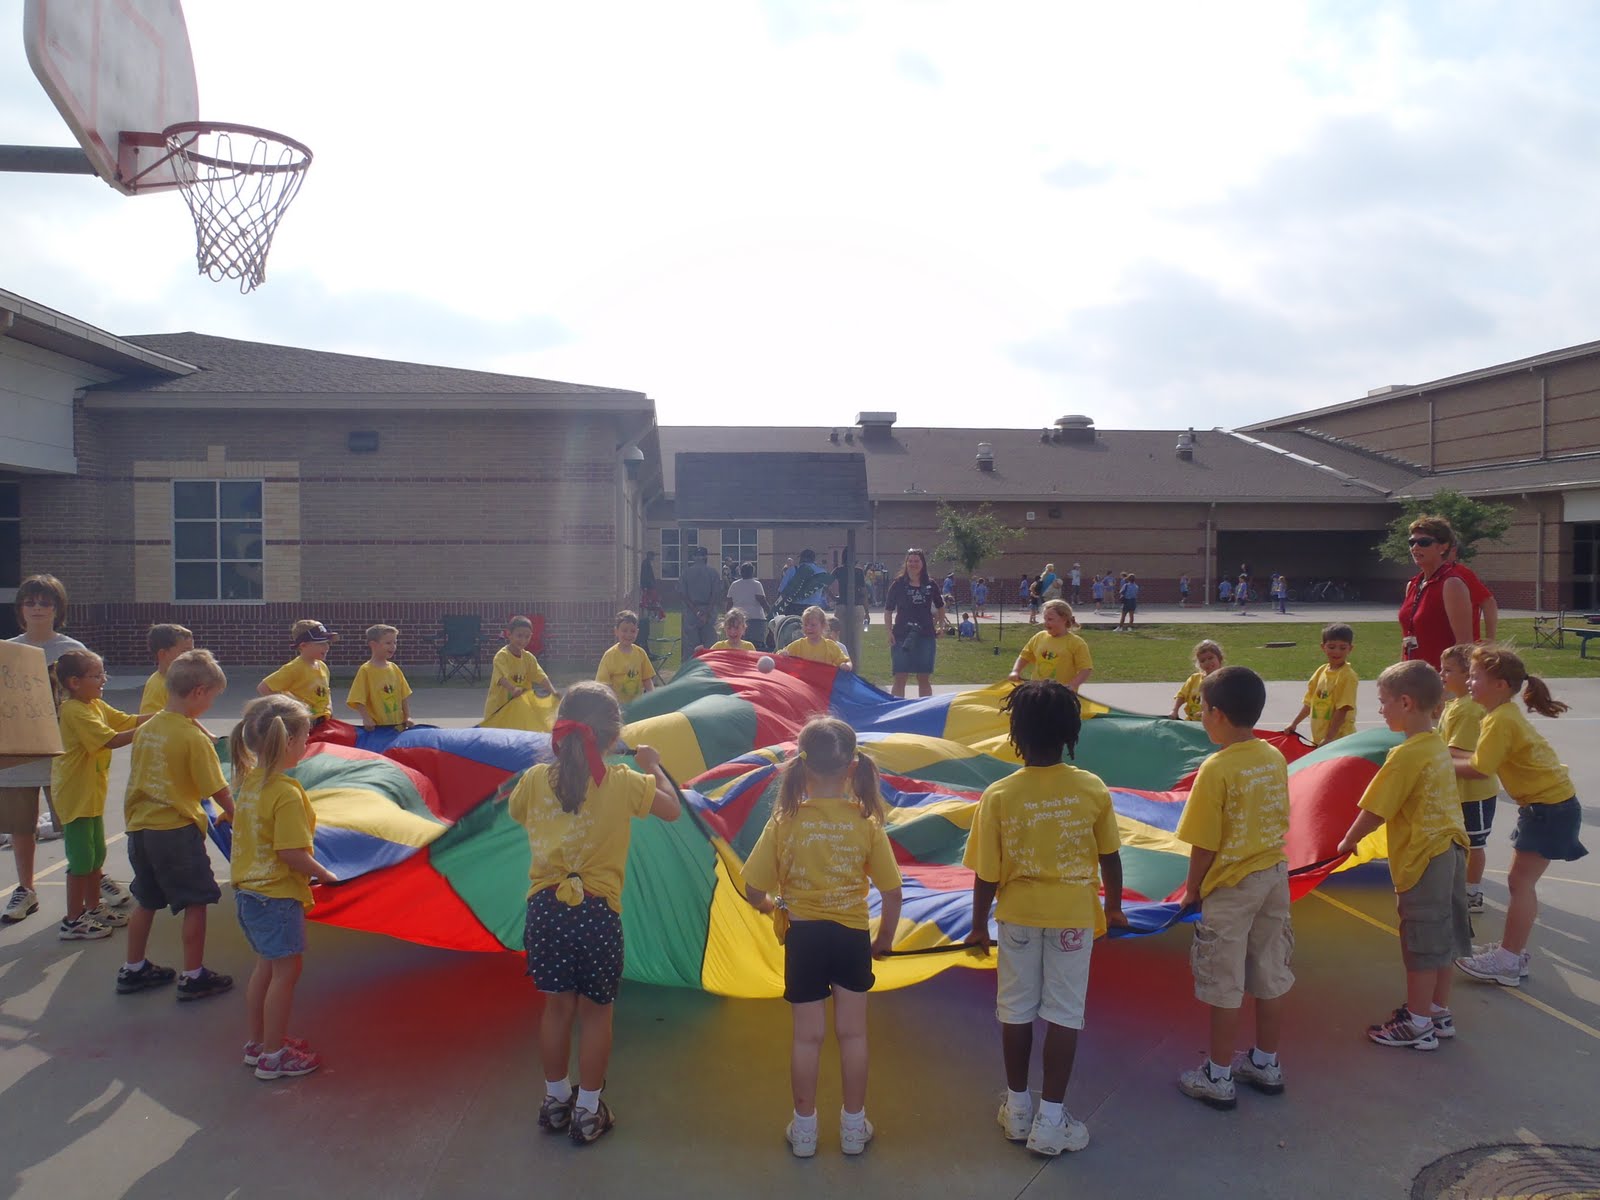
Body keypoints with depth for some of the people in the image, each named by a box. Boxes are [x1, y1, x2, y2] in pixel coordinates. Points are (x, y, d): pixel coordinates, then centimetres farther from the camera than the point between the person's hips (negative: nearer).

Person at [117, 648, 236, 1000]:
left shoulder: (146, 729, 5)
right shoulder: (195, 738, -17)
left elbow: (139, 778, 16)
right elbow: (218, 790, -13)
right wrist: (234, 815, 3)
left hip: (139, 827, 7)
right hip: (177, 829, -7)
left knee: (147, 901, 21)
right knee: (195, 902, 5)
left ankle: (133, 970, 32)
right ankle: (194, 977, 10)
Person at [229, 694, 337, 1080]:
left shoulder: (246, 780, 3)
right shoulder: (287, 793, -24)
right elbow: (293, 853, -26)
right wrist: (325, 875, -11)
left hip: (247, 889, 9)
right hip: (278, 894, -9)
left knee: (265, 965, 21)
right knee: (285, 970, 3)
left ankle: (257, 1042, 32)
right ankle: (274, 1055, 12)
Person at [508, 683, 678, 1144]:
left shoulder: (535, 780, -2)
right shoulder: (622, 783, -10)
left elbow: (514, 811, 19)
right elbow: (671, 808, 2)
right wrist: (652, 765, 16)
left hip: (545, 908, 3)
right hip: (595, 911, -3)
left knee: (557, 1005, 19)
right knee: (595, 1012, 13)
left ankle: (555, 1100, 34)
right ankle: (587, 1112, 24)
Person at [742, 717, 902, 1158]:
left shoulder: (785, 821, -13)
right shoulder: (867, 821, -11)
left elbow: (754, 891, -8)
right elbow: (892, 893, -7)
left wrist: (774, 905, 14)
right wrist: (885, 938, 10)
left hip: (803, 935, 0)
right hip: (853, 935, 1)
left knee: (807, 1035, 13)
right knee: (852, 1033, 15)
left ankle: (804, 1129, 27)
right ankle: (854, 1126, 28)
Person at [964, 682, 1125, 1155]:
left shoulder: (998, 795, -17)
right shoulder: (1092, 789, -12)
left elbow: (985, 874, -11)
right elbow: (1110, 857, 0)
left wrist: (978, 925, 4)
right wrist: (1114, 907, 17)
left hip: (1018, 914, 0)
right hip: (1074, 914, 0)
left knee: (1016, 1010, 15)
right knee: (1064, 1013, 10)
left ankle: (1017, 1108, 29)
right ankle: (1050, 1120, 16)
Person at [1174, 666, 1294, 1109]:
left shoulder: (1216, 769, -21)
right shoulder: (1275, 758, -1)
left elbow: (1205, 843, -17)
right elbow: (1280, 822, 9)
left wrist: (1193, 887, -3)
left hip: (1230, 887, -7)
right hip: (1275, 875, 7)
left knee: (1224, 988, 5)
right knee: (1271, 976, 18)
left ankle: (1218, 1078, 17)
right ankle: (1266, 1064, 33)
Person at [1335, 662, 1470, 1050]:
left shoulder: (1405, 755, -20)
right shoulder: (1439, 746, 7)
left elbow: (1374, 811, -17)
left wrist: (1348, 841, -2)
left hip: (1422, 857, -9)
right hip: (1450, 848, 9)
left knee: (1421, 944, 3)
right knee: (1443, 937, 18)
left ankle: (1418, 1024, 14)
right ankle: (1439, 1012, 31)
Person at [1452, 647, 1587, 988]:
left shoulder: (1501, 721, -22)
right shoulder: (1504, 714, 8)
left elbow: (1478, 769, -22)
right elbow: (1483, 757, 7)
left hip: (1550, 807, -10)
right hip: (1544, 803, 10)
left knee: (1520, 881, -7)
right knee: (1521, 880, 14)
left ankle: (1509, 962, -3)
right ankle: (1512, 947, 23)